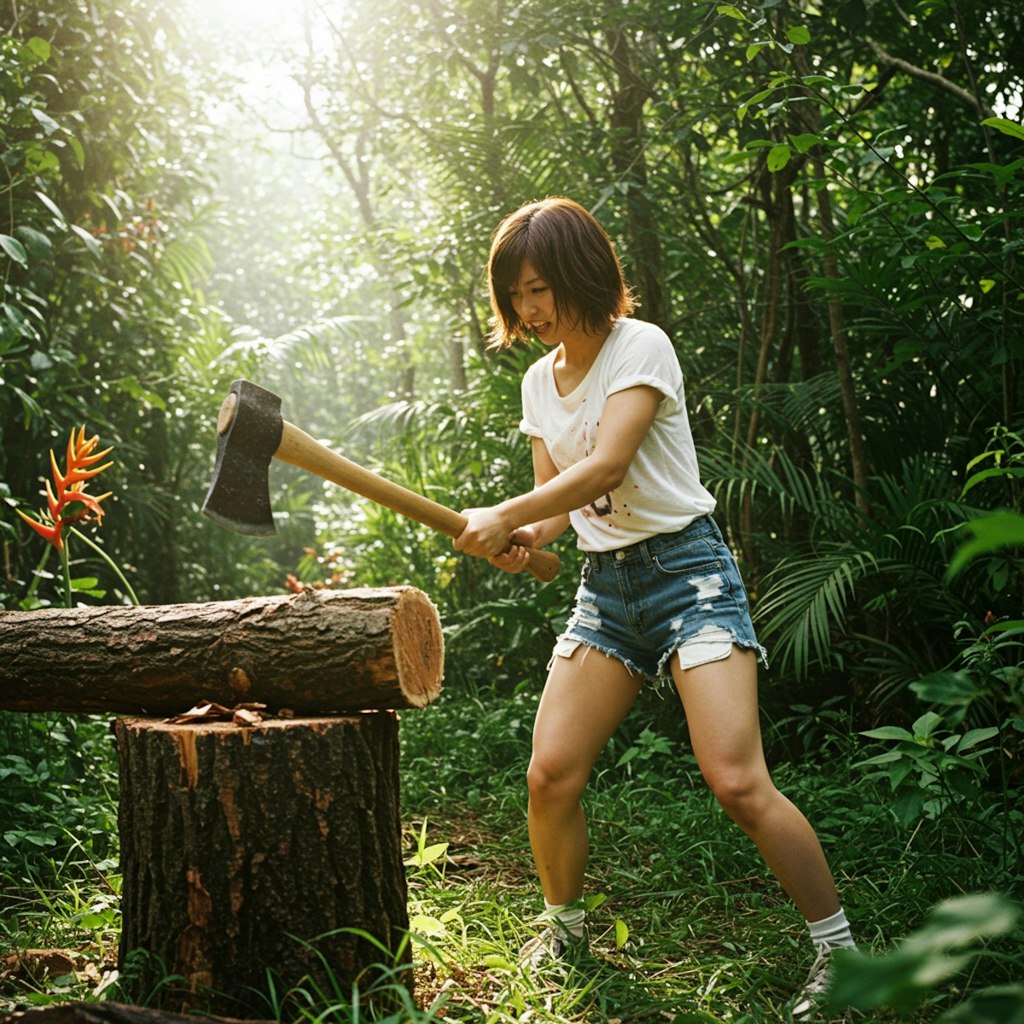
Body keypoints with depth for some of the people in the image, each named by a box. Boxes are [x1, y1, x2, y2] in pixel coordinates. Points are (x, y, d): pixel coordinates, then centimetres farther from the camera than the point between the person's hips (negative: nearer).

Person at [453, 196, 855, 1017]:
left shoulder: (640, 346, -10)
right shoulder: (540, 381, 12)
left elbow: (605, 467, -21)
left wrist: (502, 515, -20)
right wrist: (529, 535, -6)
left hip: (686, 568, -6)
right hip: (604, 584, 6)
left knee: (738, 783, -16)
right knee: (550, 775, -3)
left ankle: (842, 956, 0)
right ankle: (564, 924, 23)